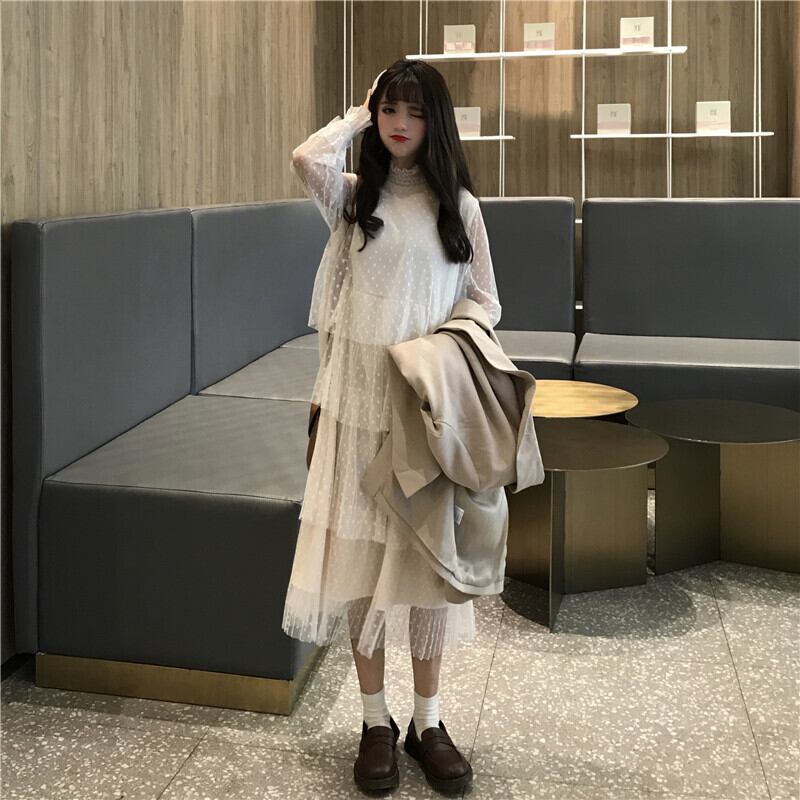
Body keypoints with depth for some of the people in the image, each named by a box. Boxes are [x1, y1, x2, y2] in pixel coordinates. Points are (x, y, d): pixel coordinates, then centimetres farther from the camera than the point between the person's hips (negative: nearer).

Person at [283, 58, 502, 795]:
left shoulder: (459, 204, 5)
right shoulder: (354, 195, 4)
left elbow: (486, 303, 8)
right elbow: (305, 160, -19)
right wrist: (359, 114, -1)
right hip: (359, 396, 0)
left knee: (427, 555, 5)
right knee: (360, 553, 2)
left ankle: (427, 721, 19)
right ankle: (376, 720, 17)